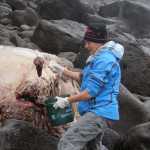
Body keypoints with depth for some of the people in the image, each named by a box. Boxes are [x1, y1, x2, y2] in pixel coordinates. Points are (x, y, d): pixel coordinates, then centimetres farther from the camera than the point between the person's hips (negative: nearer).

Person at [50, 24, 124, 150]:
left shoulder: (104, 59, -19)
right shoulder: (101, 57, 15)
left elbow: (91, 91, -22)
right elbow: (84, 77, 26)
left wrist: (67, 101, -13)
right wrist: (63, 71, 16)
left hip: (99, 113, -11)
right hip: (98, 112, 11)